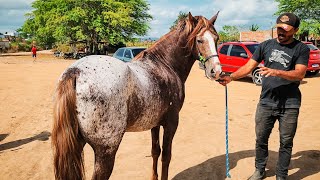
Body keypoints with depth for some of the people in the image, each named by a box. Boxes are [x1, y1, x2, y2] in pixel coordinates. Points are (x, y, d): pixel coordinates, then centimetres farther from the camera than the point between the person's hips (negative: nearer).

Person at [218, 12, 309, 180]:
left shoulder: (301, 48, -2)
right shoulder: (266, 45, 5)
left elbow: (299, 74, -14)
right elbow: (248, 67, 1)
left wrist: (276, 72, -29)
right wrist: (231, 77, -14)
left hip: (289, 105, -2)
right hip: (266, 102, 3)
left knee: (286, 142, 9)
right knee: (261, 139, 13)